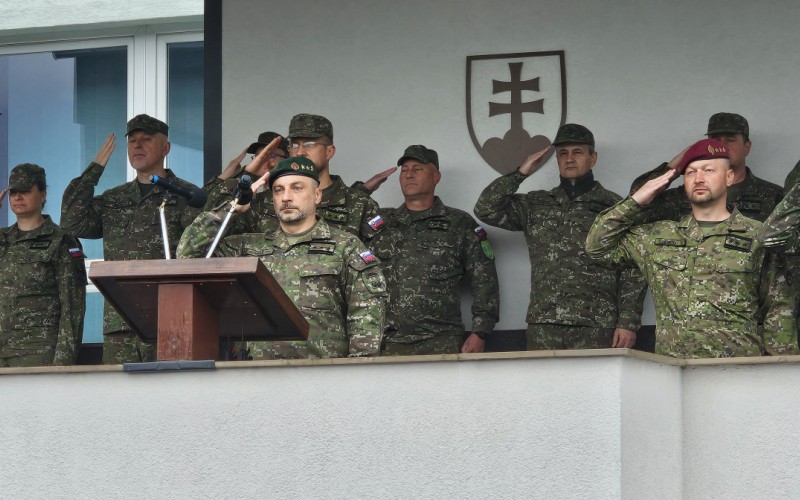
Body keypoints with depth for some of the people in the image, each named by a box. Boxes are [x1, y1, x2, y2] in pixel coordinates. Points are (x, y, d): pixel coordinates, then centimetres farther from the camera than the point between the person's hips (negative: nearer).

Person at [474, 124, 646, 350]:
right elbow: (486, 210, 8)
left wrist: (628, 323, -6)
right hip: (544, 326, 3)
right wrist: (521, 173, 5)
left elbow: (633, 272, 2)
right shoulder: (536, 205, 17)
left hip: (596, 329, -3)